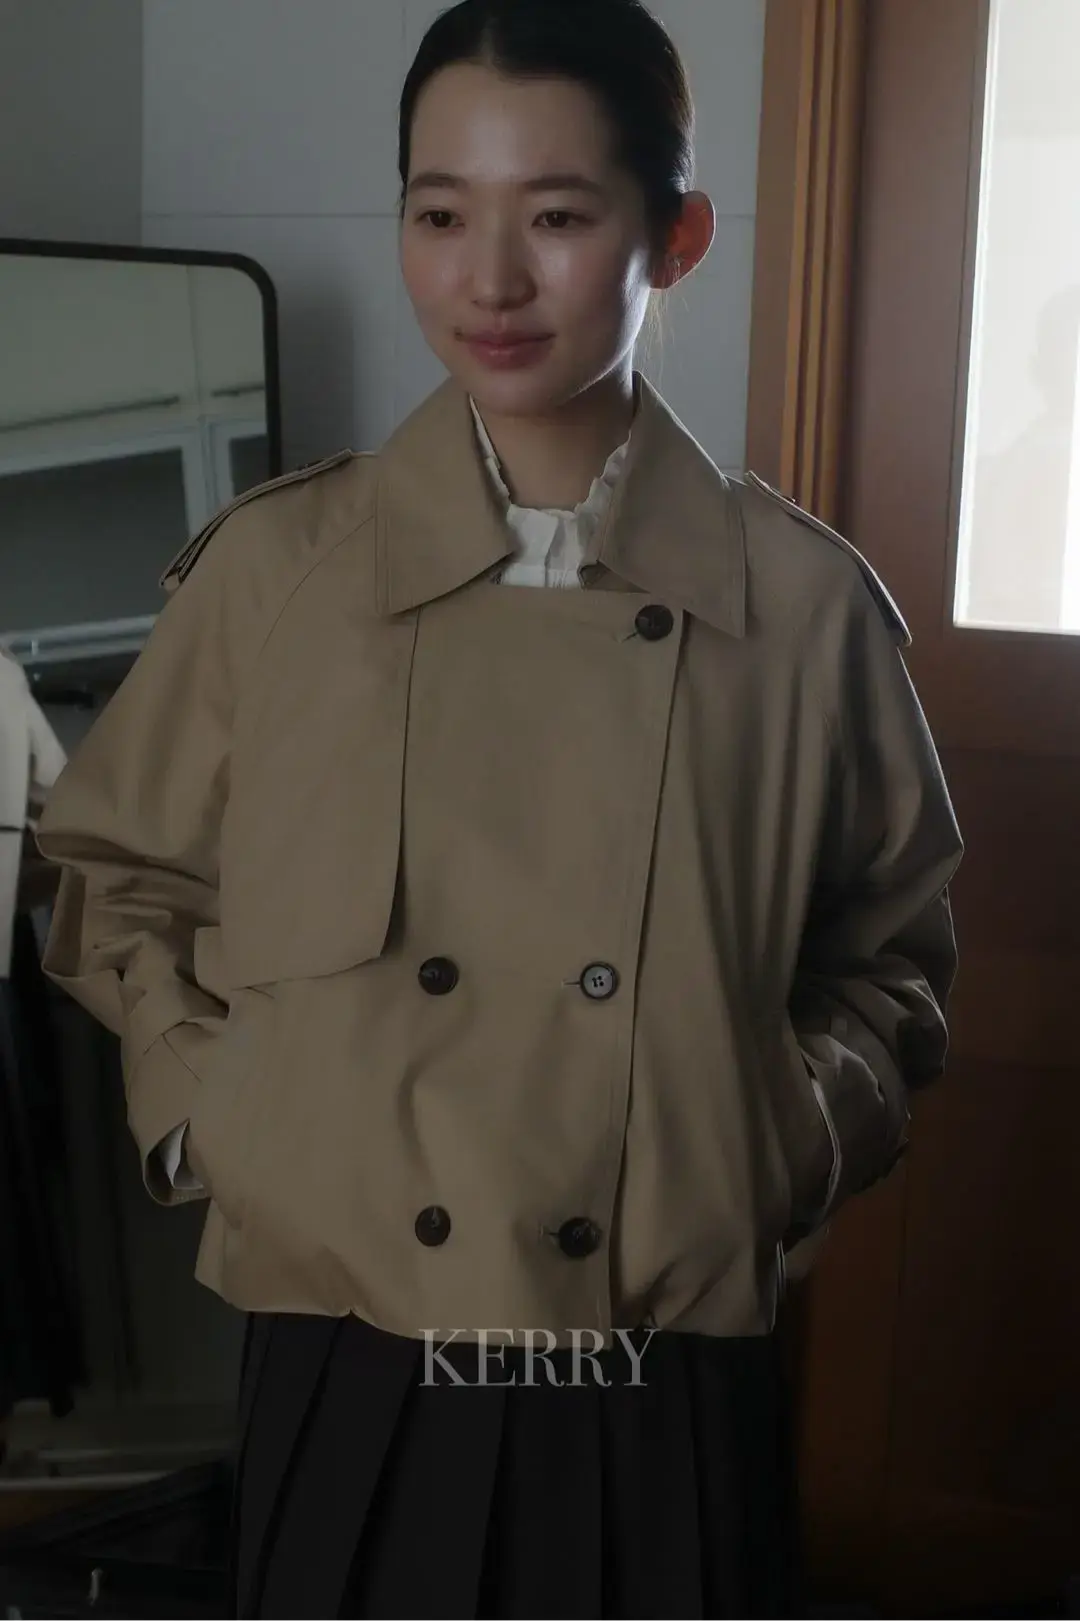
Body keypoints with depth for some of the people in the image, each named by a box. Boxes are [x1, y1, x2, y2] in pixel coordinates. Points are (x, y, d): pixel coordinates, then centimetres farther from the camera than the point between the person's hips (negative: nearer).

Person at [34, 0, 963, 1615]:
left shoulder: (803, 604, -3)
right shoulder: (270, 568, -3)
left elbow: (888, 952, 11)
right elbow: (125, 878, 12)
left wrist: (795, 1143, -3)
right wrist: (204, 1106, -1)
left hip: (672, 1417, 0)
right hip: (353, 1399, 0)